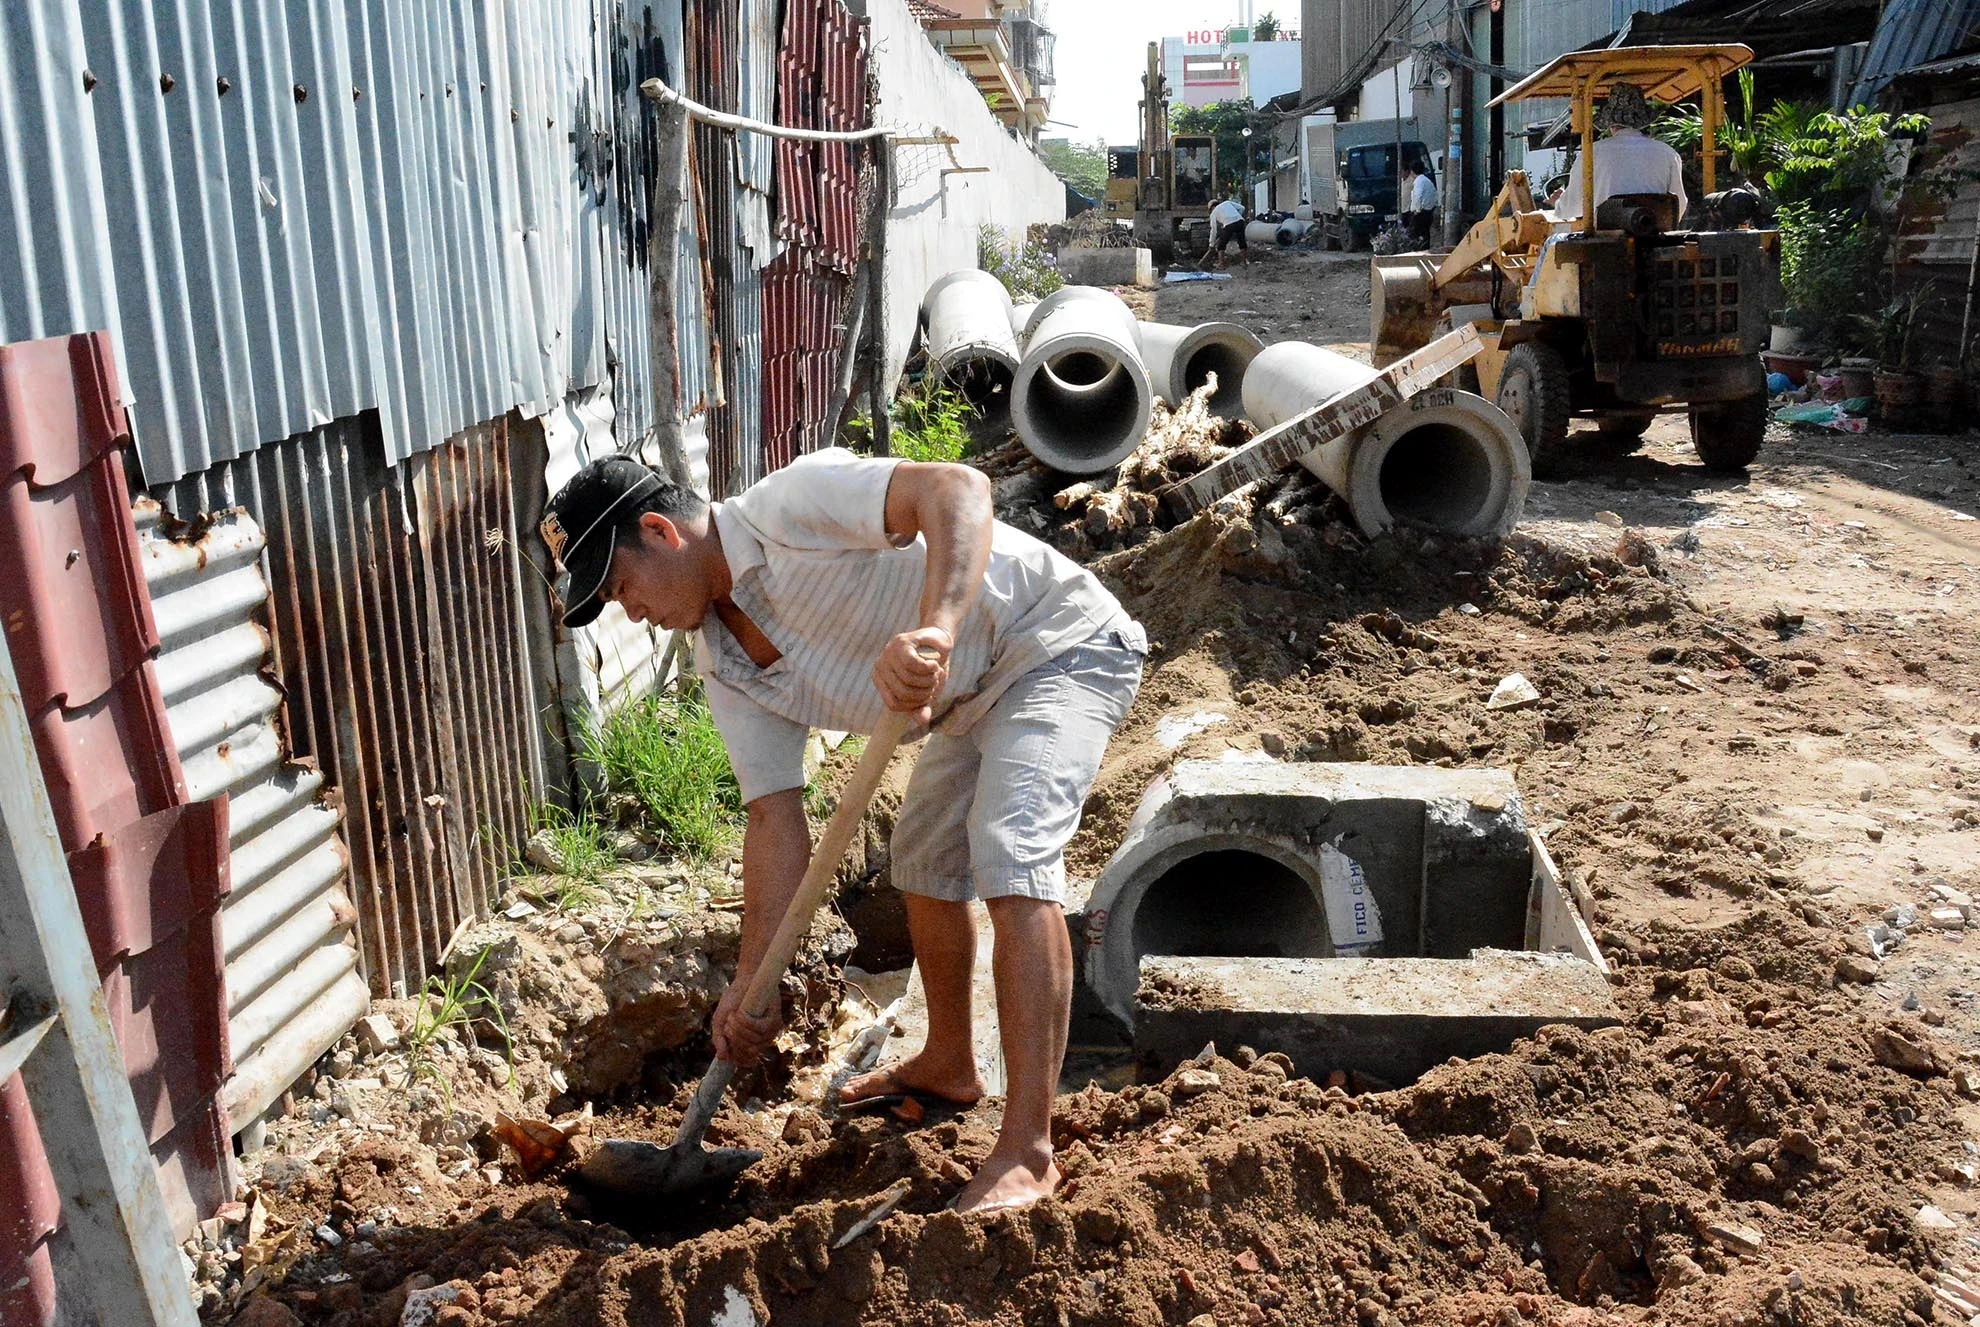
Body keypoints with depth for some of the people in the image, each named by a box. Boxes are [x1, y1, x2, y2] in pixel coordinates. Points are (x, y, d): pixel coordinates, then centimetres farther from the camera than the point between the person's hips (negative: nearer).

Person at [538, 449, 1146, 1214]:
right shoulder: (725, 668, 0)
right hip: (975, 694, 10)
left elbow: (957, 489, -38)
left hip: (1064, 647, -10)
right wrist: (754, 985, -11)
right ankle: (948, 1066, 44)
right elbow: (776, 820, -4)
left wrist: (934, 629, -54)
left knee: (1011, 864, -24)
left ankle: (1027, 1155, -19)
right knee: (923, 864, 21)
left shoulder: (790, 506, -25)